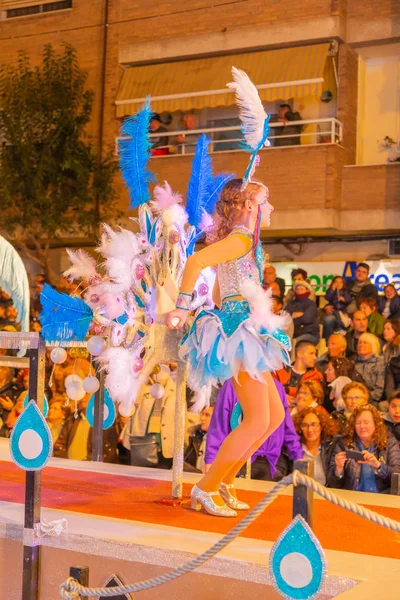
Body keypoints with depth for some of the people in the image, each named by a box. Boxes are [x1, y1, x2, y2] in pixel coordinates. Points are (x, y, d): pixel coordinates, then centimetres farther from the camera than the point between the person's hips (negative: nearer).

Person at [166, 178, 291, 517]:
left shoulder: (243, 241, 20)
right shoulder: (241, 239, -10)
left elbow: (219, 290, 25)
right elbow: (196, 261, -25)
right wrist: (182, 308, -24)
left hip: (243, 333, 10)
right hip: (242, 331, -10)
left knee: (275, 416, 12)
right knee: (257, 421, -9)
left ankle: (224, 481, 17)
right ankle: (205, 490, -1)